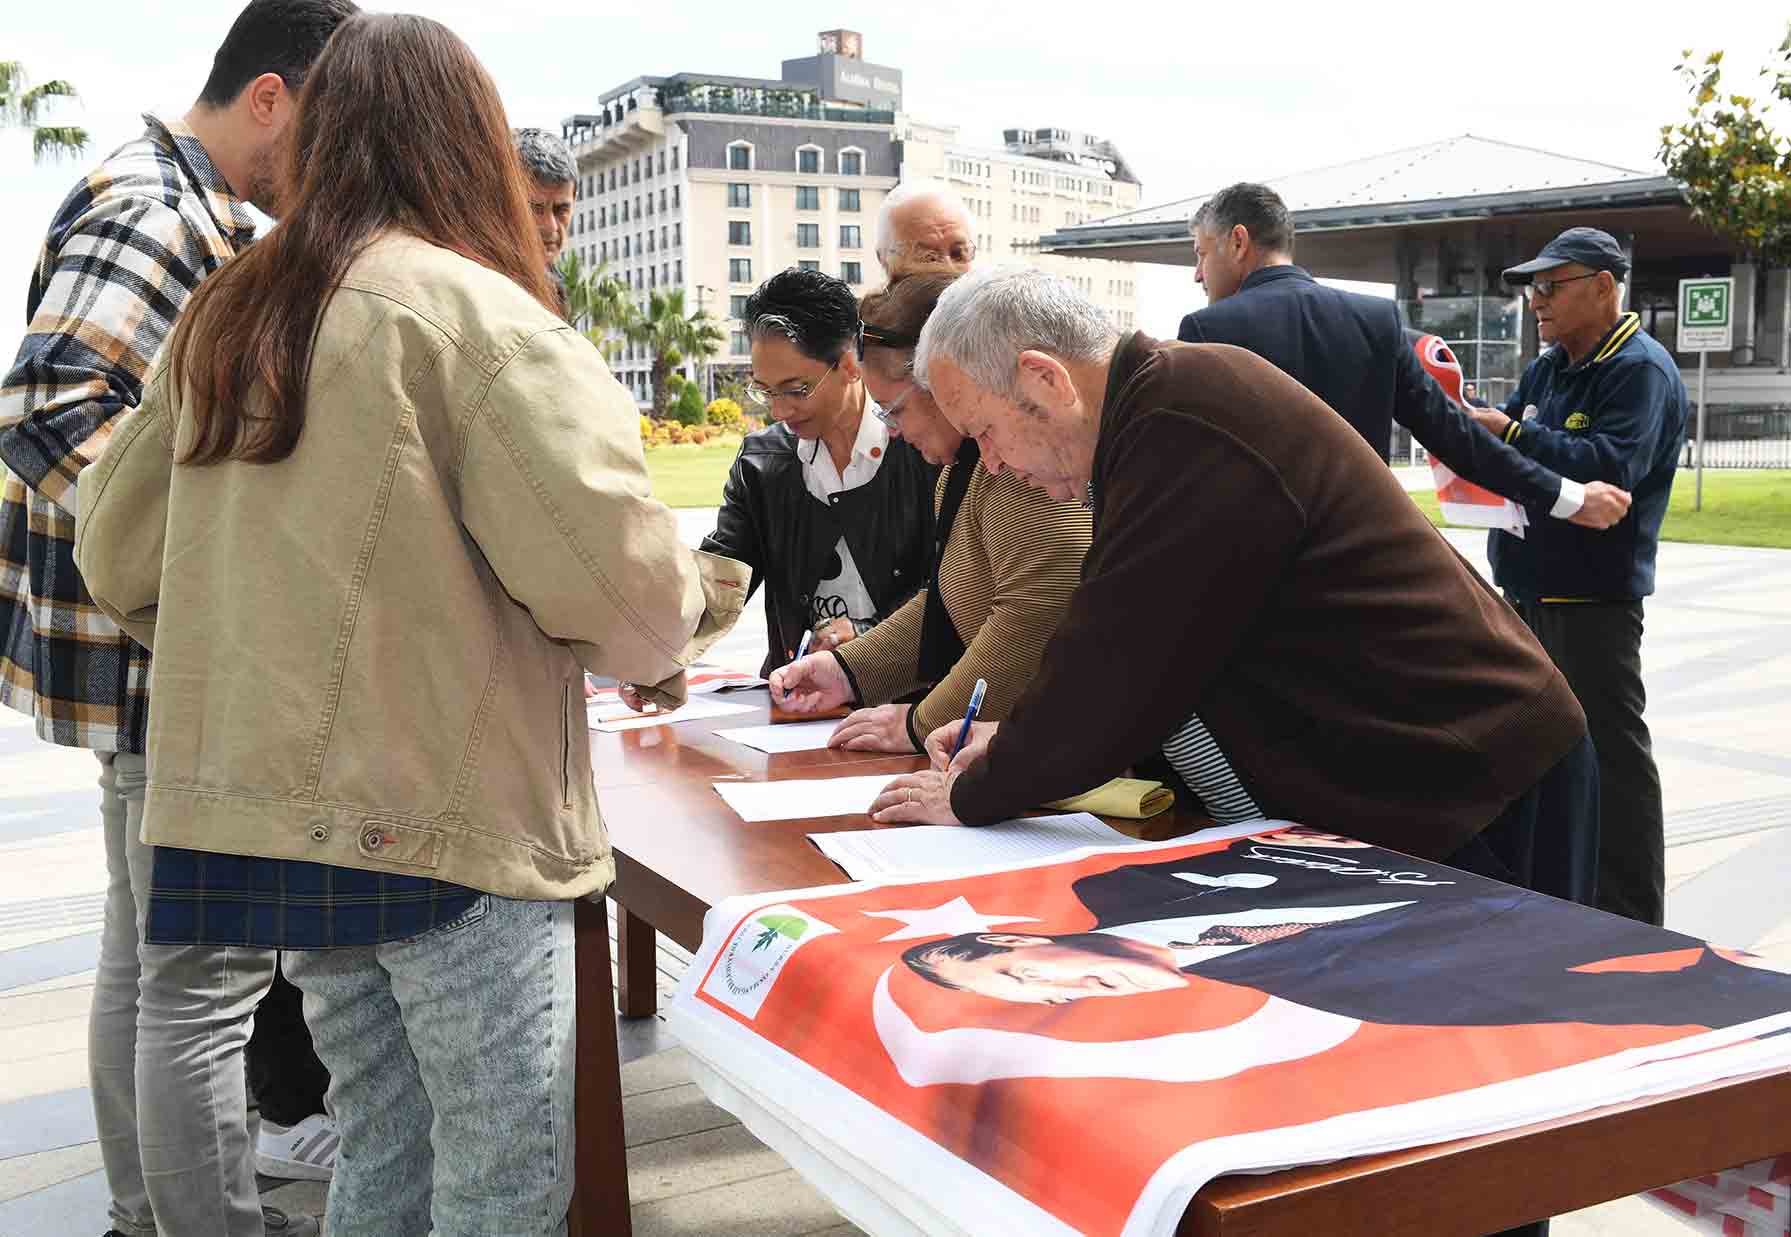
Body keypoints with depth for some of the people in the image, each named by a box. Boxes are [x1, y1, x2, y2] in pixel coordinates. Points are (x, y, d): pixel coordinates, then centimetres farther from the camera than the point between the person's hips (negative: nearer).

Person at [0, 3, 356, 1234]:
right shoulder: (157, 214, -17)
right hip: (175, 667, -11)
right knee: (203, 982, -2)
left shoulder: (186, 211, 15)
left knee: (144, 961, 19)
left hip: (164, 663, 11)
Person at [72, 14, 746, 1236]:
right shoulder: (480, 318, -12)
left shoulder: (218, 323, 9)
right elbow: (612, 573, -19)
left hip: (273, 812, 7)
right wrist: (673, 635, 2)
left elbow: (119, 557, 13)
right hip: (448, 818, -7)